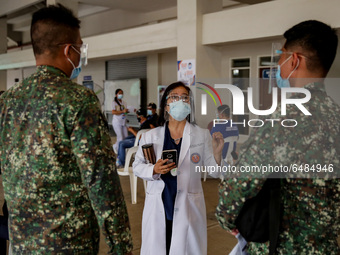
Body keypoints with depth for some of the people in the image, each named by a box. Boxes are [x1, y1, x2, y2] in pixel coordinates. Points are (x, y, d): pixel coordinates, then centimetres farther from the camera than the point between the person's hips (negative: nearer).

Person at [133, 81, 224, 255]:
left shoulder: (202, 136, 1)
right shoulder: (150, 136, 1)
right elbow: (137, 166, 5)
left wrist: (217, 153, -19)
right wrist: (154, 170, -15)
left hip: (189, 209, 0)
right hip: (158, 208, 1)